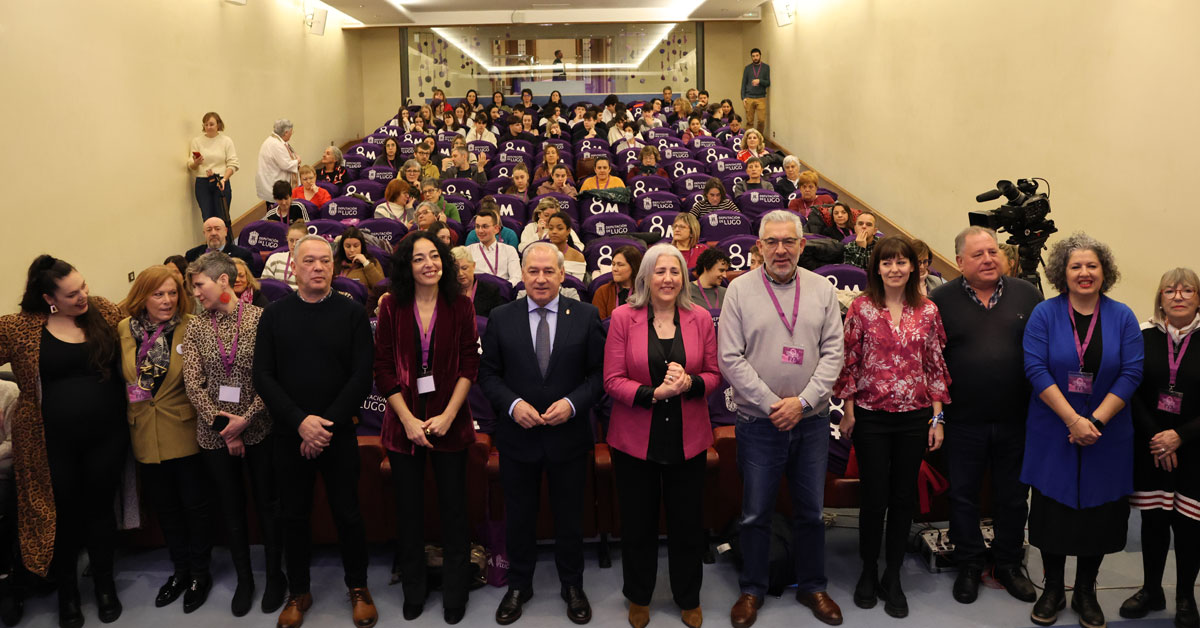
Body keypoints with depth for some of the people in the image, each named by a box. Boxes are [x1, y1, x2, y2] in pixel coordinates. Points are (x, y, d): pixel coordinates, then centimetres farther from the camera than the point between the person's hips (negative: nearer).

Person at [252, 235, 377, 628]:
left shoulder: (352, 313, -2)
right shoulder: (274, 315, 3)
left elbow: (362, 375, -8)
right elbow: (263, 377, -3)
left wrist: (328, 423, -15)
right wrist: (300, 421, -15)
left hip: (338, 434, -1)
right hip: (289, 434, 2)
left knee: (347, 513, 7)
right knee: (293, 516, 11)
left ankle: (358, 588, 25)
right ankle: (298, 592, 28)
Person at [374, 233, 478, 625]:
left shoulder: (460, 305, -3)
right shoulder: (392, 306, -3)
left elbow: (469, 365, -3)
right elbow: (383, 368, -2)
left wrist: (447, 416, -11)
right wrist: (408, 420, -9)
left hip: (449, 422, 0)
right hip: (404, 422, 1)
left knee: (453, 508, 6)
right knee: (409, 511, 11)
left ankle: (455, 592, 24)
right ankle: (413, 589, 30)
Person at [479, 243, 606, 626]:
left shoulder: (586, 316, -3)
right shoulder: (501, 318, -1)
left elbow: (599, 373, -3)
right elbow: (488, 374, 1)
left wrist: (573, 403, -17)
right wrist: (512, 404, -15)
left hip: (569, 435, 0)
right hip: (517, 436, 1)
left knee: (569, 516, 14)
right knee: (518, 516, 15)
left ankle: (572, 586, 34)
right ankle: (519, 585, 35)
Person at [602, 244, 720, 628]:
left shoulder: (700, 319, 0)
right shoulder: (623, 317, -6)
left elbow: (714, 375, 5)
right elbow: (612, 380, -8)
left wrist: (689, 383, -17)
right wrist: (653, 394, -22)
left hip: (688, 439, 1)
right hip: (635, 439, -1)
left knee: (688, 522, 11)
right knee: (638, 523, 13)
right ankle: (638, 597, 35)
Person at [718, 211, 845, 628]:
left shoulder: (822, 289, 3)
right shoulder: (740, 289, -4)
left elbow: (833, 353, -1)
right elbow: (730, 358, -8)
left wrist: (802, 401, -12)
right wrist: (772, 404, -12)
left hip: (811, 421, 2)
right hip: (759, 422, -2)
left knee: (811, 511, 14)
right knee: (755, 514, 9)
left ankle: (812, 587, 31)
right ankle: (752, 590, 26)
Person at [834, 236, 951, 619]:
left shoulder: (927, 311, 3)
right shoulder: (861, 307, -3)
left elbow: (936, 366, 5)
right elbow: (849, 361, -1)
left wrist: (938, 417, 3)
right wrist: (848, 411, -3)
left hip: (915, 417, 2)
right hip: (871, 416, -2)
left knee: (903, 497, 9)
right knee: (875, 497, 4)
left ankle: (893, 577, 23)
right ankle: (868, 572, 24)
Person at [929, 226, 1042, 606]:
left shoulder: (1027, 296, 4)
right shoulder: (941, 301, -2)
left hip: (1016, 420, 2)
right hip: (964, 422, -2)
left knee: (1013, 497, 14)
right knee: (963, 496, 9)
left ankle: (1009, 564, 31)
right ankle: (969, 566, 25)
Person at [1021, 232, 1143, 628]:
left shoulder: (1122, 317, 1)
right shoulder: (1045, 314, -3)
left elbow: (1131, 373, -5)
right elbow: (1036, 369, -10)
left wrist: (1096, 420, -15)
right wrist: (1073, 420, -17)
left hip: (1107, 436, 1)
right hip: (1053, 434, -1)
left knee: (1099, 514, 8)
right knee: (1053, 510, 5)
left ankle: (1085, 593, 25)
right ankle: (1052, 591, 22)